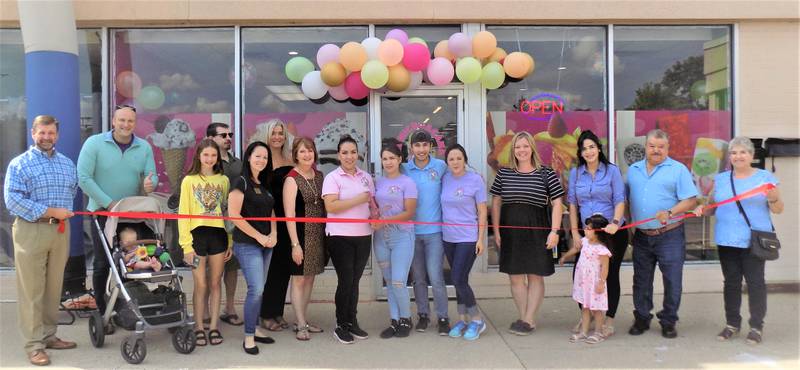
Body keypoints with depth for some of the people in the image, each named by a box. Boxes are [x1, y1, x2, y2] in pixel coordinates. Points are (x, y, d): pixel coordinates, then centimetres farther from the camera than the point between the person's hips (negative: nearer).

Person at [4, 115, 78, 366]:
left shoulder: (67, 163, 14)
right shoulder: (19, 164, -3)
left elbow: (73, 191, 19)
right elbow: (13, 200, -13)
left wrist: (66, 212, 2)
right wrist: (50, 211, -15)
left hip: (61, 230, 5)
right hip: (31, 230, -5)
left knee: (54, 286, 10)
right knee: (31, 289, -2)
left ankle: (49, 335, 22)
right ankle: (34, 344, 4)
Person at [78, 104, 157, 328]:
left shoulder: (144, 147, 3)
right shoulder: (94, 143, -6)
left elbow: (152, 176, 1)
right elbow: (84, 178, -11)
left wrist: (150, 184, -25)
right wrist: (109, 203, -15)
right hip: (103, 212, -3)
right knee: (102, 264, 2)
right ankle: (103, 313, 13)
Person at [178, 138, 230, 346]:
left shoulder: (223, 180, 9)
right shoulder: (189, 180, 4)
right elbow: (183, 213, 0)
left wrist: (231, 242, 1)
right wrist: (186, 245, -8)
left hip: (218, 235, 2)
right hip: (197, 235, -2)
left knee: (215, 284, 7)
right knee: (201, 285, 2)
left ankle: (213, 327, 17)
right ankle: (199, 327, 16)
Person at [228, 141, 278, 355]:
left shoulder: (264, 184, 13)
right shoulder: (241, 182, -9)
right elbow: (234, 215, -15)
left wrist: (273, 235, 0)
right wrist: (259, 236, -12)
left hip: (266, 244, 7)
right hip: (247, 244, -7)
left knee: (259, 288, 11)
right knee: (256, 289, -11)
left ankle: (254, 329, 23)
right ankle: (248, 337, 2)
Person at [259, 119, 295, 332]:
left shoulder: (291, 161, 12)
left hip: (286, 220, 6)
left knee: (285, 267, 10)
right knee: (269, 267, 0)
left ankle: (278, 312, 22)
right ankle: (266, 315, 13)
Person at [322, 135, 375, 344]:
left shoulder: (366, 177, 12)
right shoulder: (332, 178, -4)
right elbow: (331, 206, -16)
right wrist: (358, 200, -16)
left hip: (363, 236, 5)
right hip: (340, 237, -5)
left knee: (355, 281, 11)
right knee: (346, 281, -2)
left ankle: (352, 322, 23)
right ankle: (341, 326, 12)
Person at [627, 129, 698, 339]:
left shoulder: (678, 169, -2)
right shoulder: (633, 170, 11)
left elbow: (690, 200, -7)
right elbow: (626, 200, 16)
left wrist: (670, 213, -22)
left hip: (670, 236, -3)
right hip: (641, 237, 4)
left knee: (672, 281, 1)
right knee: (641, 281, 11)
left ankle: (668, 322, 16)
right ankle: (641, 319, 23)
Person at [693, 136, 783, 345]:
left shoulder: (765, 177, 3)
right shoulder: (720, 179, 11)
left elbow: (778, 210, 3)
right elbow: (712, 208, 14)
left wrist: (773, 198, -17)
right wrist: (702, 209, -7)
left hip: (754, 241, -3)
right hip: (727, 241, 3)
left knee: (755, 282, 0)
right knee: (731, 283, 9)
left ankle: (757, 326, 11)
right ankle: (732, 324, 20)